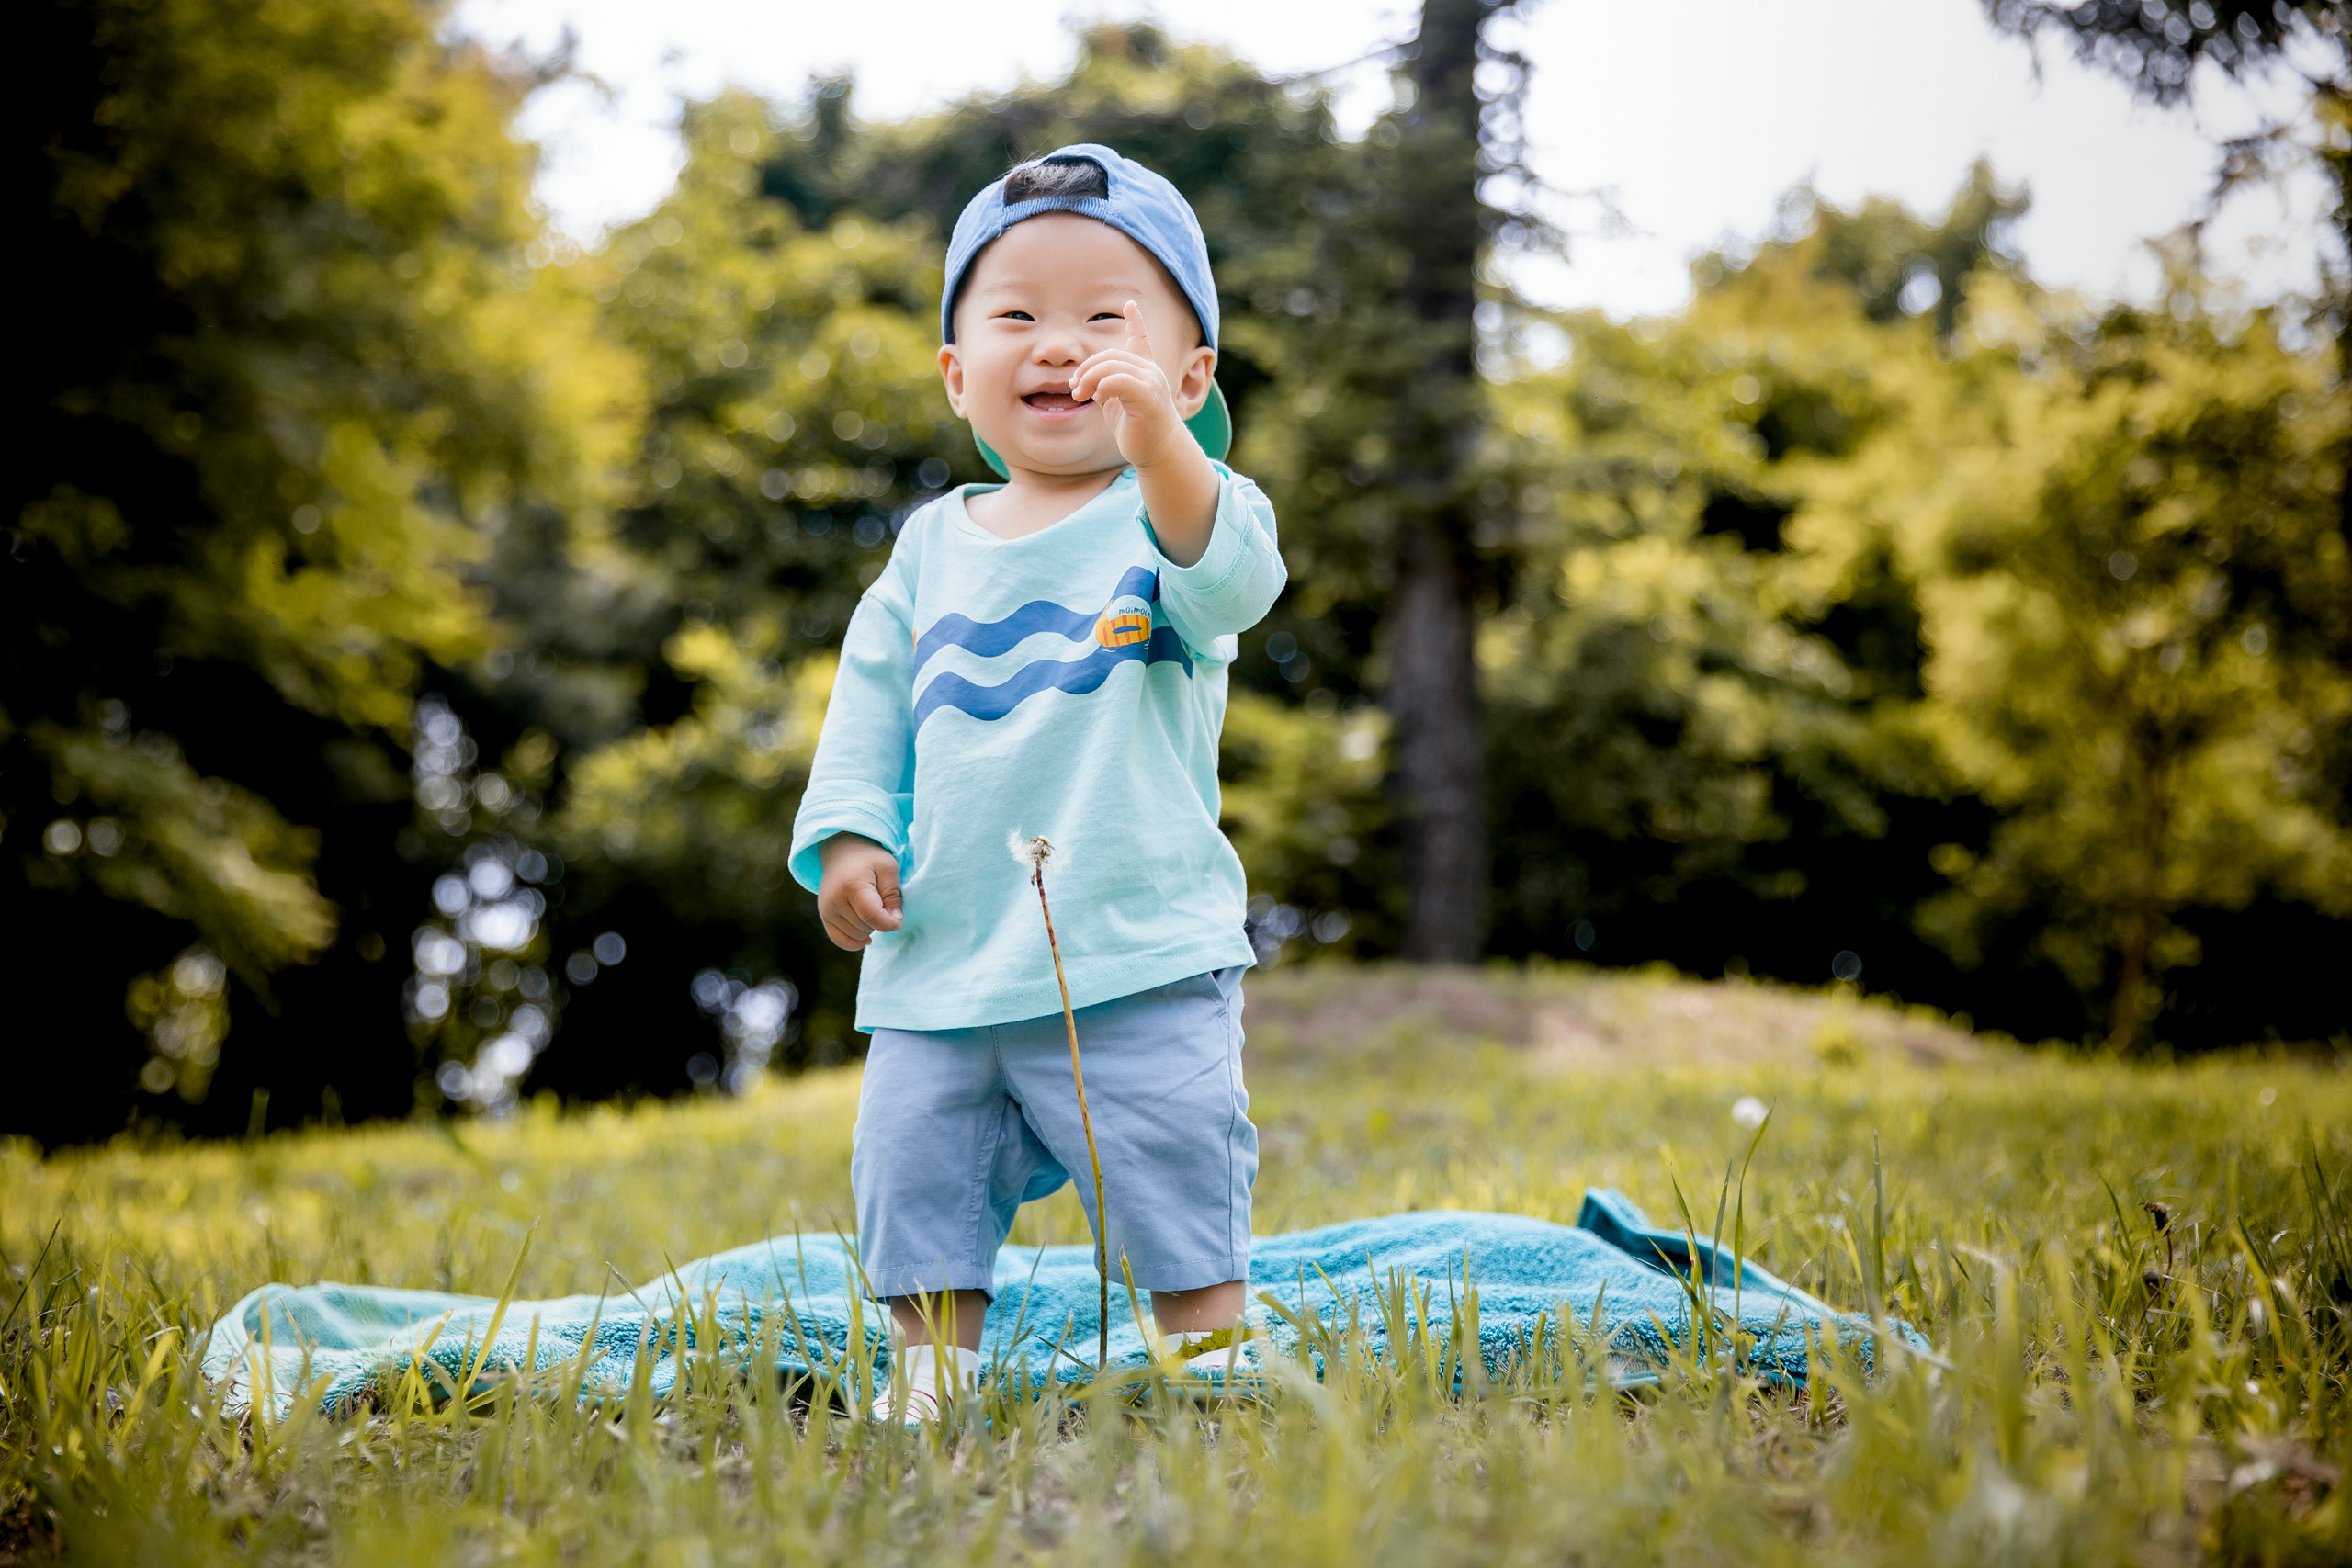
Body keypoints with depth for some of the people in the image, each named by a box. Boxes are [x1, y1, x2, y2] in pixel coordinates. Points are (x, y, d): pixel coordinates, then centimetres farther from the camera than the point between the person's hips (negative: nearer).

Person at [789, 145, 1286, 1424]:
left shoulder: (1178, 509, -3)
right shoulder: (930, 552, 11)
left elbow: (1230, 582, -26)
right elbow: (871, 708, 14)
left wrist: (1157, 443, -42)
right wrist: (850, 835, -2)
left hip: (1137, 956, -4)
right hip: (940, 960, 5)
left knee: (1177, 1189, -2)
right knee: (911, 1178, 9)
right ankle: (929, 1380, 24)